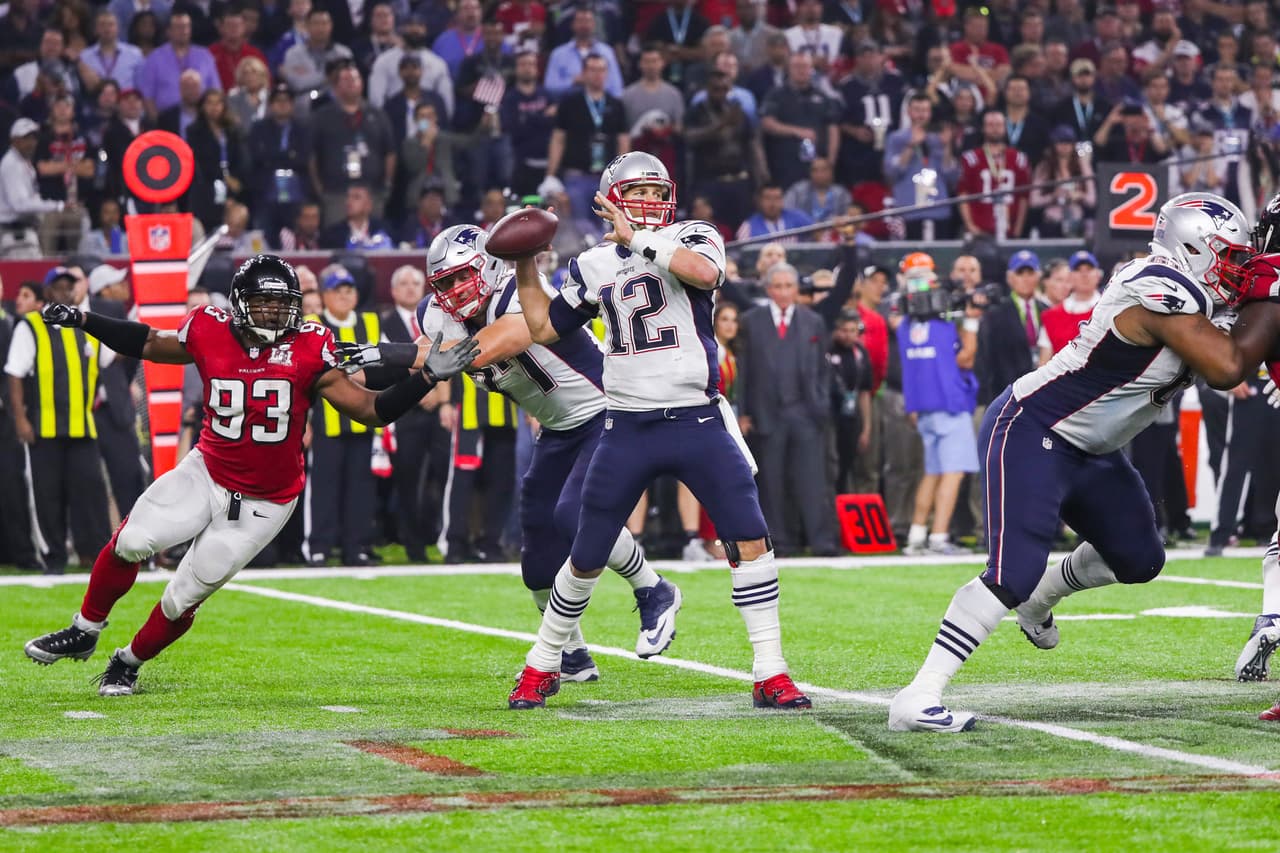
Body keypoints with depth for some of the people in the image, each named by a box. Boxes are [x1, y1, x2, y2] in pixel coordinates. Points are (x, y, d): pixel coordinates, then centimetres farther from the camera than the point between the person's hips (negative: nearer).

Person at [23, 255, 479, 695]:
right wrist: (83, 320, 7)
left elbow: (372, 409, -12)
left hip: (263, 505, -2)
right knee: (131, 541, -18)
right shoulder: (210, 333, -8)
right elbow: (148, 344, 11)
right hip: (206, 473, 2)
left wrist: (428, 377, -24)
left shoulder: (308, 351, -14)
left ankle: (129, 663, 28)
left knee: (184, 598, 0)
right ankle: (84, 632, 7)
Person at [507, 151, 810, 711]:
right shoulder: (594, 268, 10)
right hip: (628, 428, 2)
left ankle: (770, 675, -5)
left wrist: (640, 239, -22)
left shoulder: (692, 238, 0)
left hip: (698, 422, -2)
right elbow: (544, 329, 20)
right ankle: (541, 667, 24)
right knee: (587, 557, 7)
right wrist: (525, 266, 11)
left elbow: (706, 272, -25)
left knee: (749, 539, -12)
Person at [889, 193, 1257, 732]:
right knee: (1012, 574, -22)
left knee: (1139, 560, 18)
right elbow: (1227, 370, -29)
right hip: (1030, 431, -10)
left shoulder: (1177, 288, 4)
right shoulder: (1160, 293, -24)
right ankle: (917, 700, -22)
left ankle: (1040, 598, 45)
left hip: (1086, 449, 10)